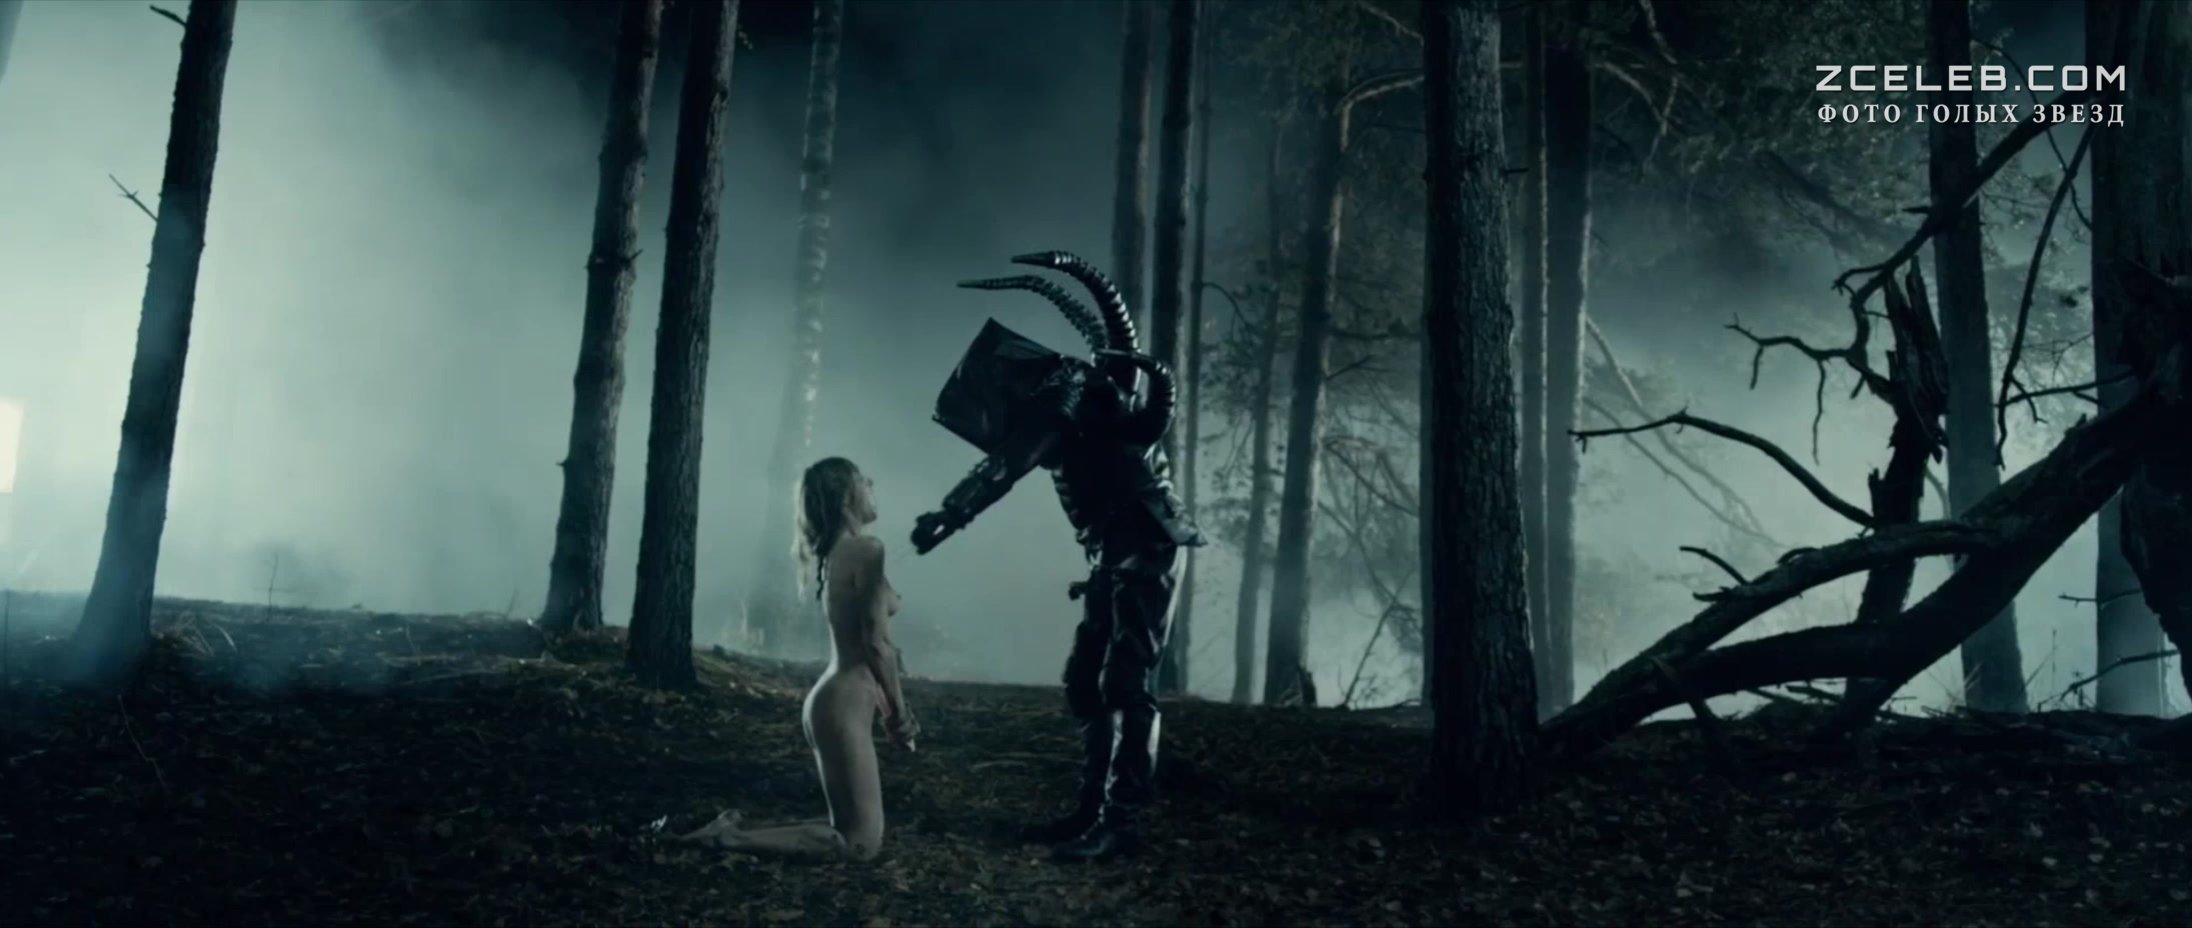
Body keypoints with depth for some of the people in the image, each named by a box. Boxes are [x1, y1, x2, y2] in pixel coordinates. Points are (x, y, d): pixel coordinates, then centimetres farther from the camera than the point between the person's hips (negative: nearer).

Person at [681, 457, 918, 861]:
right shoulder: (866, 548, -14)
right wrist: (898, 711, -5)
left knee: (853, 829, 17)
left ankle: (737, 828, 12)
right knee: (860, 841, -6)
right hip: (845, 704, -10)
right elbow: (876, 641, -16)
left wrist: (889, 706, 19)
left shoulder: (833, 552, 15)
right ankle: (733, 839, -9)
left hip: (838, 698, 10)